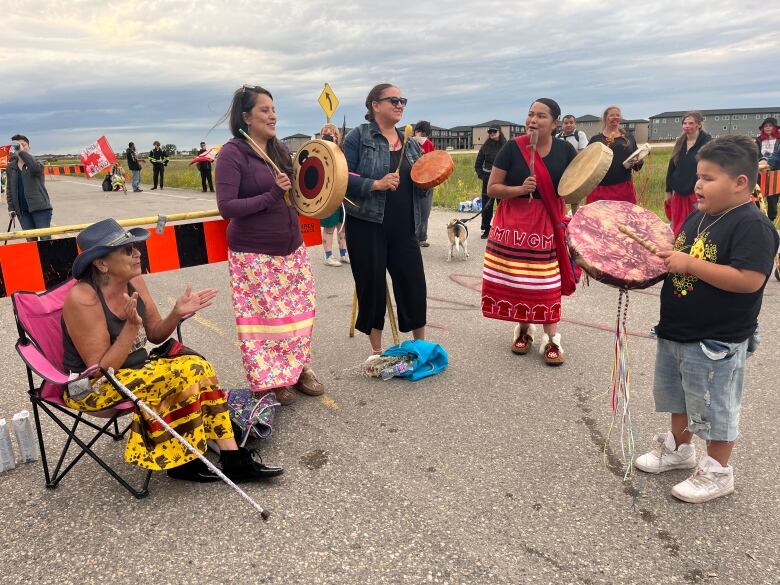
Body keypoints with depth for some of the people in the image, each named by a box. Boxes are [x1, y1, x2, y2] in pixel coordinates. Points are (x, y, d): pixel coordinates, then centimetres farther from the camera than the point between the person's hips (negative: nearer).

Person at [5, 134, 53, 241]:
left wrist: (22, 152, -28)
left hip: (40, 207, -4)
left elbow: (36, 167, -26)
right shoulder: (11, 167, 12)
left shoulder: (35, 161, 0)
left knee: (45, 239, -5)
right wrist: (11, 208, 9)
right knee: (30, 240, 6)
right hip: (22, 210, 4)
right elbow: (9, 189, 16)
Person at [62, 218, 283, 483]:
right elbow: (101, 370, -22)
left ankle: (233, 459, -10)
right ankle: (182, 463, -5)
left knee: (199, 367, -11)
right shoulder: (82, 299, -23)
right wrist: (132, 325, -32)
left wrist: (177, 313, -12)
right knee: (183, 374, -24)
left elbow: (155, 334, 7)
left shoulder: (134, 281, -3)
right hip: (92, 387, -7)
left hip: (133, 368, 7)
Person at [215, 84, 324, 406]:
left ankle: (298, 369, 29)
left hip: (292, 249, 7)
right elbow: (226, 207, -18)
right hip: (255, 255, -6)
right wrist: (270, 196, -26)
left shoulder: (279, 149, 8)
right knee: (262, 316, 1)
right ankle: (269, 381, 18)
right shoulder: (232, 153, -11)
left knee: (298, 310, 12)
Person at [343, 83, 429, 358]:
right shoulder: (359, 136, -2)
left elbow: (418, 184, 20)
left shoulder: (410, 143, 14)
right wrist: (376, 184, -21)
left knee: (414, 285, 4)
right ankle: (376, 352, 21)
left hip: (404, 229, 4)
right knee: (372, 287, 4)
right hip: (367, 226, -4)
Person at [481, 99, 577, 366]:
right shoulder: (512, 147, -5)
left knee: (547, 282, -1)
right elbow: (492, 188, -4)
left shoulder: (565, 150, 1)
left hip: (548, 223, 1)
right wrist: (519, 189, -19)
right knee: (516, 279, 2)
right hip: (514, 223, 0)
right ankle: (524, 329, 24)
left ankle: (551, 339, 9)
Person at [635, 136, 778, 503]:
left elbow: (749, 280, -30)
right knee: (676, 394, 24)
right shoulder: (698, 217, 7)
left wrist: (689, 264, -29)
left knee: (714, 406, 7)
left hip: (717, 342, -9)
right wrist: (664, 258, -1)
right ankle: (679, 448, 44)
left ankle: (717, 472, 27)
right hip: (675, 332, 9)